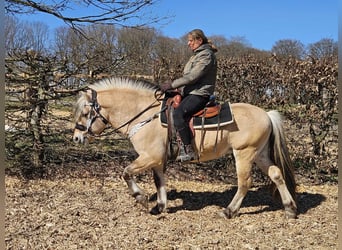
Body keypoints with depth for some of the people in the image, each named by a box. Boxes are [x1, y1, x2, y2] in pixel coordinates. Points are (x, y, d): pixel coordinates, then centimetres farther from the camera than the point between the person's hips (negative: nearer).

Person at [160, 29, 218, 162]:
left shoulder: (206, 55, -10)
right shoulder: (197, 54, 21)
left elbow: (192, 77, -20)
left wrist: (172, 85, -18)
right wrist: (173, 85, 10)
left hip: (199, 94, -11)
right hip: (191, 92, 11)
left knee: (178, 114, -31)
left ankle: (188, 151, -28)